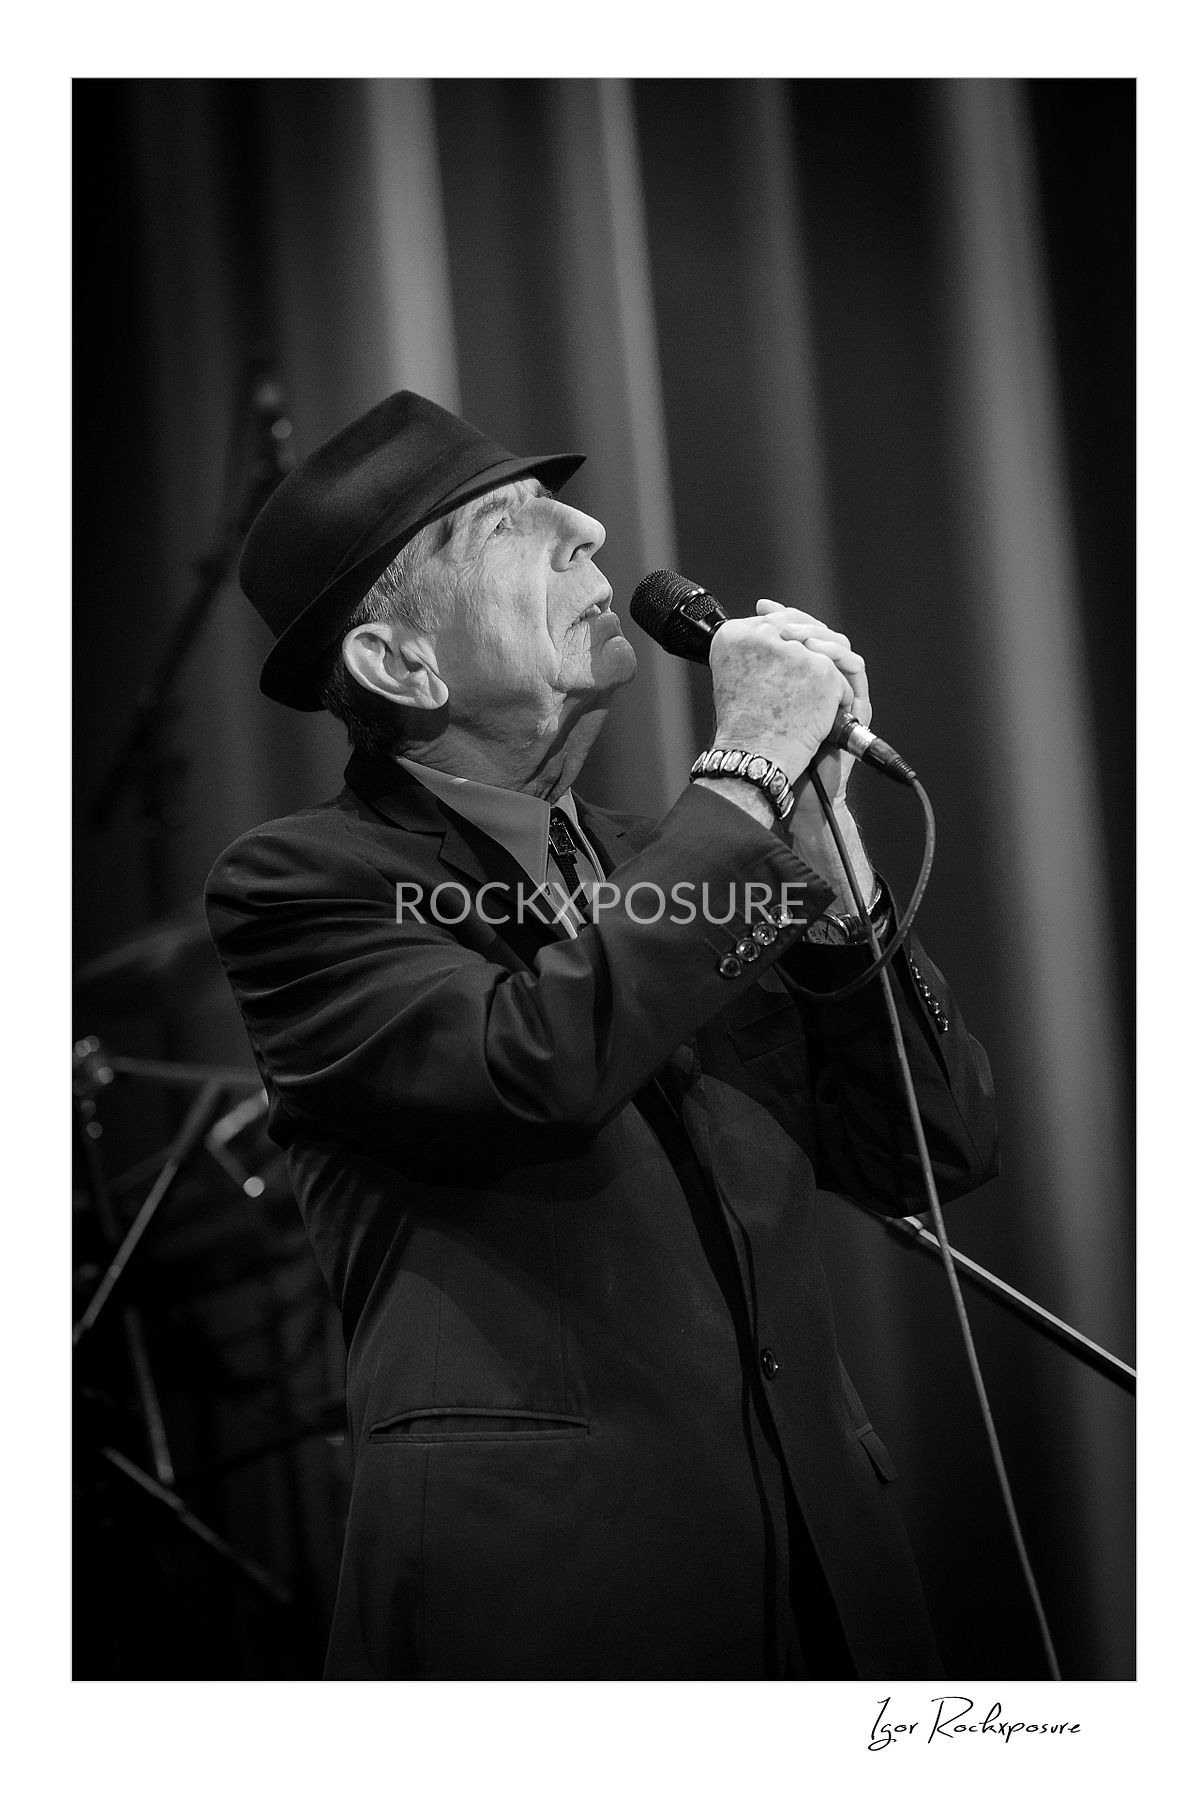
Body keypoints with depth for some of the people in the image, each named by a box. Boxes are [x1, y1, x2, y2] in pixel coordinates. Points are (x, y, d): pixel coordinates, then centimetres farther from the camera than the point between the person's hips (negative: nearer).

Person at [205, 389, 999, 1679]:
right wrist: (750, 768, -13)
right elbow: (537, 1066, -22)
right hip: (540, 1583, -5)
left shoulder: (661, 868, 14)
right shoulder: (301, 884, -3)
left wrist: (821, 844, -3)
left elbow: (936, 1154, 8)